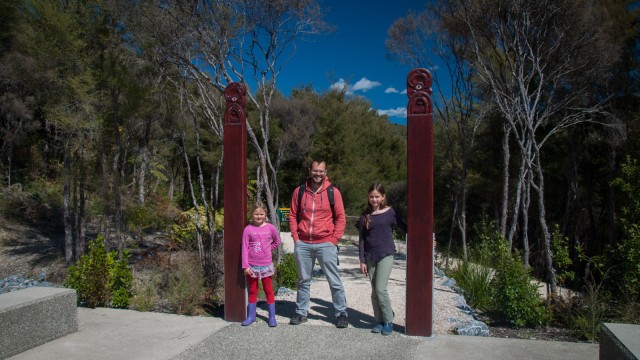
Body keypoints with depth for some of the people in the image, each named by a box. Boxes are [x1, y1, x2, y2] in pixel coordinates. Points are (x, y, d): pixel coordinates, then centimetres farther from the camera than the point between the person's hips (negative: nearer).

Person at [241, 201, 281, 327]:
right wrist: (245, 266, -10)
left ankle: (272, 317, 15)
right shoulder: (248, 229, -6)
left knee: (268, 290, 7)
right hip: (252, 266, 0)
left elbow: (277, 241, 13)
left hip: (266, 265, 0)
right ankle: (251, 316, 22)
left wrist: (267, 250, 5)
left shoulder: (270, 228, -3)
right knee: (252, 291, 12)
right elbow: (245, 248, -6)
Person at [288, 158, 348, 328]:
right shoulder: (299, 191, 5)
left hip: (326, 244, -2)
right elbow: (293, 215, 11)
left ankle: (341, 314, 15)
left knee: (334, 281, 3)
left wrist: (334, 239, -6)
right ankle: (301, 313, 27)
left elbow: (341, 218, 0)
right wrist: (295, 237, 2)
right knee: (303, 280, 14)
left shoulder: (333, 192, -1)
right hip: (303, 244, 3)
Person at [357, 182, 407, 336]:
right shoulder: (365, 216, 4)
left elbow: (404, 228, 5)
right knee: (374, 292, 8)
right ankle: (379, 321, 20)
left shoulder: (390, 212, -2)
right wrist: (362, 260, 2)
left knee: (380, 289, -11)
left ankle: (388, 321, 5)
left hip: (386, 255, -3)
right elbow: (361, 239, 6)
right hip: (370, 257, 3)